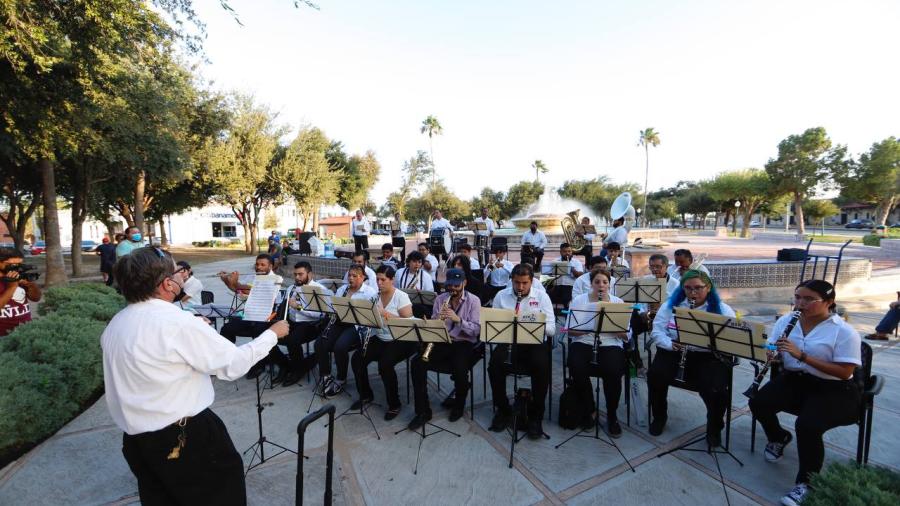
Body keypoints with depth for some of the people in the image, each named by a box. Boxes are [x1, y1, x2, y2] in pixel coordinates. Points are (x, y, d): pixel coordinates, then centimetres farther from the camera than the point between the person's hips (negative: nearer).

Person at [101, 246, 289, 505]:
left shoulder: (114, 324, 1)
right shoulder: (179, 322, -25)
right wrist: (272, 334, -7)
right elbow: (233, 364, -20)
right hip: (182, 437, -8)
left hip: (135, 439, 8)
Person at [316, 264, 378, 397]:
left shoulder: (370, 293, -3)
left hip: (357, 326, -6)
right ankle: (325, 376, 4)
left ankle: (341, 379, -3)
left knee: (339, 347, -28)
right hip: (339, 323, 6)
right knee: (319, 343, -17)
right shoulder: (342, 289, 18)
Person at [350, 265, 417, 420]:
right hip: (380, 338, 6)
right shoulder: (375, 296, 5)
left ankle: (394, 405, -6)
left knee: (384, 364, -29)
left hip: (401, 340, -6)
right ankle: (366, 395, 12)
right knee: (356, 359, -11)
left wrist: (385, 313, -28)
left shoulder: (401, 296, -13)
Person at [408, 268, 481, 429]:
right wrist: (437, 319, -18)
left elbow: (476, 330, -12)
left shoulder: (473, 301, -4)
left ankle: (459, 405, 3)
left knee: (459, 369, -31)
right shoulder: (440, 299, 7)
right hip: (442, 341, 3)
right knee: (417, 363, -20)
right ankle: (423, 411, -6)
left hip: (464, 343, -3)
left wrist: (458, 319, -27)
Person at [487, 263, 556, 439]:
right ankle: (503, 410, -1)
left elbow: (551, 329, -3)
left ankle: (536, 416, -7)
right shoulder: (501, 296, 6)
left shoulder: (542, 296, 2)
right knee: (494, 364, -26)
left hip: (535, 342, -1)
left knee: (542, 366, -30)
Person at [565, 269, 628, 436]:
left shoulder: (618, 302, 8)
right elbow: (570, 330, -1)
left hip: (610, 345, 0)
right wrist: (589, 328, -19)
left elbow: (625, 335, 0)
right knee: (577, 369, -28)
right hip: (583, 343, 0)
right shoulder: (578, 300, 5)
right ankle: (589, 410, 0)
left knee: (613, 371, -29)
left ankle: (612, 416, -1)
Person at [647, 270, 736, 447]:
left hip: (709, 357, -1)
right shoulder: (671, 304, 6)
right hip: (674, 352, 1)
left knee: (716, 390, -27)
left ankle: (714, 428, 10)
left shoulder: (723, 310, 2)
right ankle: (659, 417, 6)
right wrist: (670, 344, -18)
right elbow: (657, 331, 2)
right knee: (655, 376, -25)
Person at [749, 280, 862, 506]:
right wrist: (769, 355, -21)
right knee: (758, 403, -18)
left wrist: (802, 355, -28)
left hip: (833, 390, -4)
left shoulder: (844, 332, -12)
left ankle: (806, 483, -3)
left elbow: (845, 372, -18)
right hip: (794, 379, 4)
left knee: (807, 425, -28)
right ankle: (778, 438, 17)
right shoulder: (786, 321, 1)